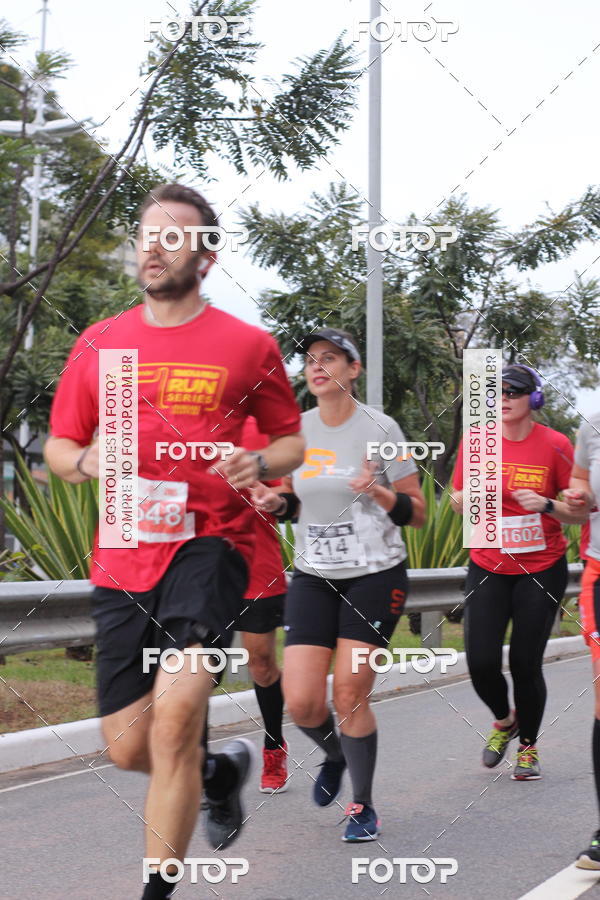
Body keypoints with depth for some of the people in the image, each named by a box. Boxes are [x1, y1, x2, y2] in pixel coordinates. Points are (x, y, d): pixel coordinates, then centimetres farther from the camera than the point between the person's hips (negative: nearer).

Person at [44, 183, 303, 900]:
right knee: (128, 748, 6)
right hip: (123, 554, 4)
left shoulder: (249, 347, 3)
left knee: (175, 713, -24)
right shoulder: (98, 344, 10)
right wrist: (86, 461, -7)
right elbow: (57, 447, 17)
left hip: (210, 540, -4)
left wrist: (259, 464, -8)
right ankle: (220, 771, 39)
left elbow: (291, 440, 14)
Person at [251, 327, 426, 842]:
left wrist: (379, 493, -23)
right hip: (312, 577, 4)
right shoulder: (296, 430, 4)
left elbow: (417, 513, -4)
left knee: (350, 695, -7)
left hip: (375, 576, -4)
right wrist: (277, 502, -3)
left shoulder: (380, 428, -8)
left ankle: (363, 806, 14)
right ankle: (335, 756, 30)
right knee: (301, 702, -5)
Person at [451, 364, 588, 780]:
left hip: (542, 569, -2)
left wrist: (547, 505, -22)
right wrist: (471, 494, -13)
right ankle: (504, 720, 26)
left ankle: (529, 745, 21)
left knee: (526, 663, -3)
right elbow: (459, 502, 9)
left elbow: (580, 511, -4)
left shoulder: (555, 444, -7)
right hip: (489, 567, 2)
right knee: (481, 662, -6)